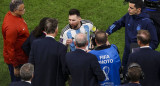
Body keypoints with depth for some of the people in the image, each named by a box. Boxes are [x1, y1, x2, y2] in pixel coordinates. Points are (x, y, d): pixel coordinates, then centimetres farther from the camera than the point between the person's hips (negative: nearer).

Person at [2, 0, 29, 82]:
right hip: (16, 59, -9)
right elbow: (10, 47, -26)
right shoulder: (11, 26, -33)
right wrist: (16, 67, -19)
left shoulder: (16, 16, -4)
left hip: (22, 56, 9)